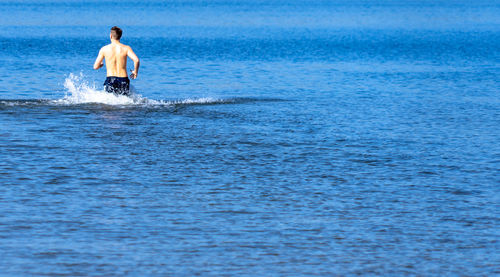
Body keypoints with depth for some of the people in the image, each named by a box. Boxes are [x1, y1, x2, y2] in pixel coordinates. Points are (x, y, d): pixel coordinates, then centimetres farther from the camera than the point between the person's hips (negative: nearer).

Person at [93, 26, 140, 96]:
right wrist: (135, 72, 6)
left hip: (110, 80, 0)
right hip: (123, 80, 0)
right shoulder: (126, 48, 1)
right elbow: (136, 60, -12)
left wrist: (101, 64, 30)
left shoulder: (104, 49, 3)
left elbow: (95, 67, 6)